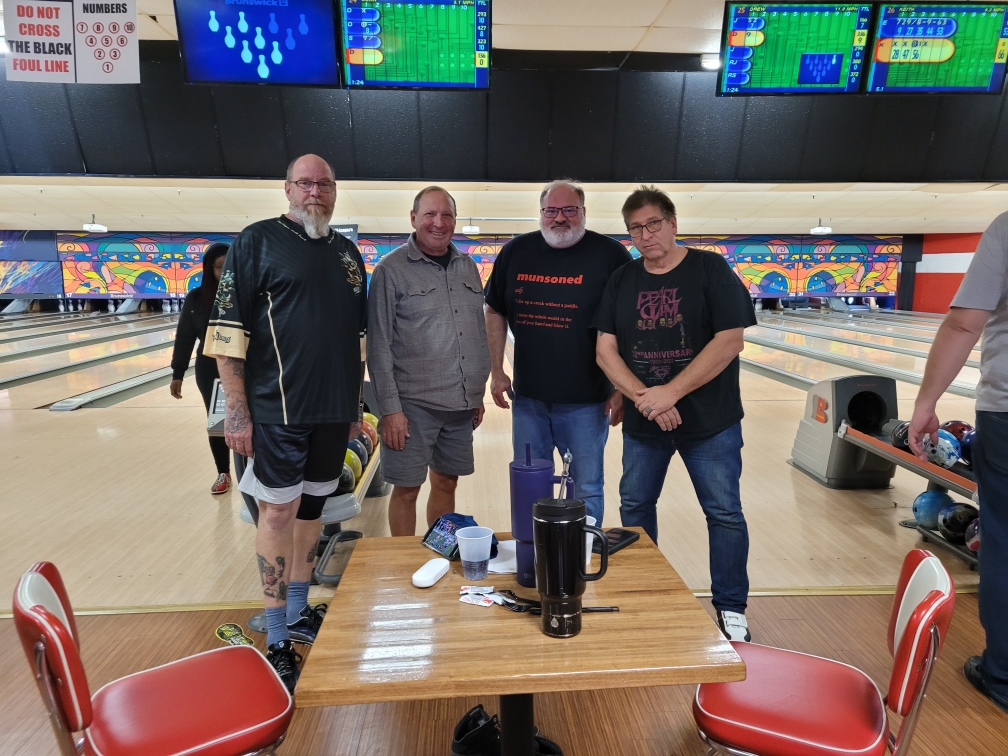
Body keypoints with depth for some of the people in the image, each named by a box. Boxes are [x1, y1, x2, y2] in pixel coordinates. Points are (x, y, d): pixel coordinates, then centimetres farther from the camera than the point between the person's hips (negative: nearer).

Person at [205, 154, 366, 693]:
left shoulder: (347, 253, 13)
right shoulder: (258, 241, -3)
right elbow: (228, 332, -8)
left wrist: (357, 403, 14)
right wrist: (237, 410, -12)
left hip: (334, 410, 5)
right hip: (278, 407, -5)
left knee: (311, 506, 14)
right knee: (279, 511, 1)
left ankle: (298, 613, 31)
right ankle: (277, 641, 16)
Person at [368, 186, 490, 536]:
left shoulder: (468, 267, 10)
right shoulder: (391, 270, -6)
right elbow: (379, 346, -9)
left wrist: (478, 393, 13)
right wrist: (390, 408, -13)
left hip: (461, 403, 5)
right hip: (413, 404, -5)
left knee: (446, 483, 16)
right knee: (406, 489, 5)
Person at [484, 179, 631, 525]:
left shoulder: (610, 255, -7)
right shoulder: (516, 252, 3)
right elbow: (495, 312, 10)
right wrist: (496, 372, 6)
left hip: (586, 400, -3)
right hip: (528, 396, 4)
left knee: (587, 489, 11)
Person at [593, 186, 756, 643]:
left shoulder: (710, 270, -7)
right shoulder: (621, 281, 3)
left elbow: (730, 341, -15)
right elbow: (606, 351, -3)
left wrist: (670, 391, -21)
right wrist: (643, 397, -18)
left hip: (710, 421, -3)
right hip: (642, 422, 4)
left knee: (724, 513, 7)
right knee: (635, 506, 14)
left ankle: (730, 608, 28)